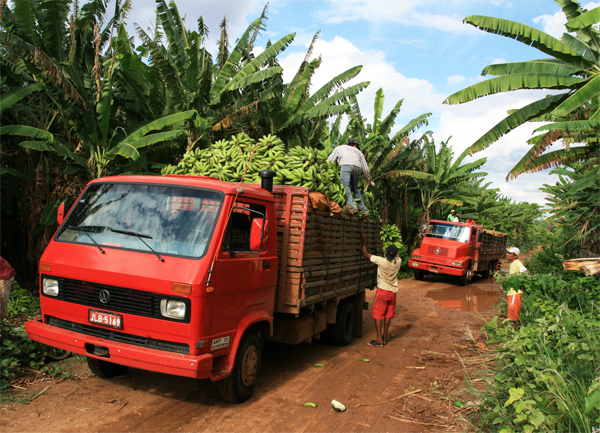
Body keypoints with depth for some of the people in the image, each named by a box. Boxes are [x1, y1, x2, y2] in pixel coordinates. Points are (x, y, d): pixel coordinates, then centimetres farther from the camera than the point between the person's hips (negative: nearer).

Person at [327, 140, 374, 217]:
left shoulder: (339, 148, 36)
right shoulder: (358, 152, 37)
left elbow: (329, 161, 26)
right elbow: (365, 169, 34)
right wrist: (369, 181, 42)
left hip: (346, 165, -3)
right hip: (357, 167, 4)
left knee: (345, 185, -15)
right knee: (355, 188, 15)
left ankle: (352, 206, -34)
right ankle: (363, 210, 12)